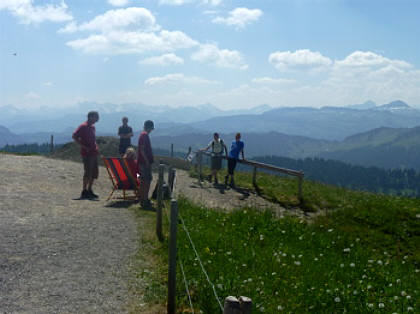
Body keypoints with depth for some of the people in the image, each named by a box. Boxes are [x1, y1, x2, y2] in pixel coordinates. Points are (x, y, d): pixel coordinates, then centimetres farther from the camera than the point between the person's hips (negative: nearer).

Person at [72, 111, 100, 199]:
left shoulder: (92, 127, 16)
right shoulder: (83, 126, -10)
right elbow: (74, 136, -16)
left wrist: (95, 146, 12)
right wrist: (84, 147, -18)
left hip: (94, 153, 9)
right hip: (87, 153, -9)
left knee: (94, 173, 9)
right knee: (88, 172, -9)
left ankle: (89, 190, 18)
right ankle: (84, 191, -1)